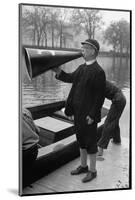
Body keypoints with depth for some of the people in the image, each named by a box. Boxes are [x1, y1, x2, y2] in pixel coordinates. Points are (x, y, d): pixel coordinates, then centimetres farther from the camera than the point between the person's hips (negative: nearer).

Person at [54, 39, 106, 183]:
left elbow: (100, 96, -19)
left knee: (90, 142, 5)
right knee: (81, 140, 19)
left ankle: (92, 171, 22)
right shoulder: (81, 68, 8)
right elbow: (70, 78, 19)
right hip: (78, 112, 8)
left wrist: (92, 115, -19)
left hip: (89, 114, -8)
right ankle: (83, 166, 37)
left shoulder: (98, 72, -17)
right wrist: (58, 72, 2)